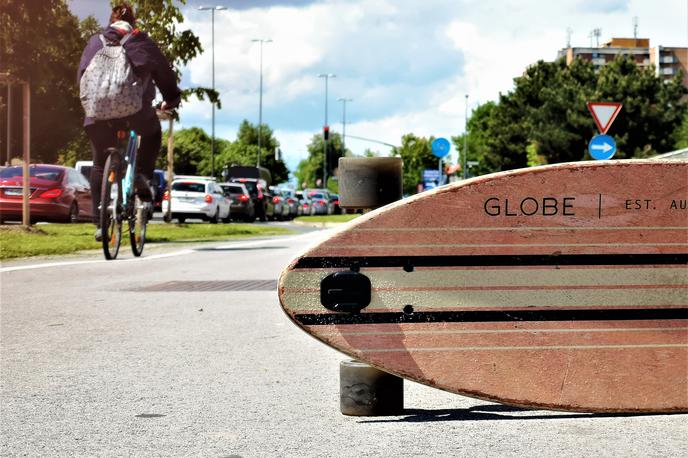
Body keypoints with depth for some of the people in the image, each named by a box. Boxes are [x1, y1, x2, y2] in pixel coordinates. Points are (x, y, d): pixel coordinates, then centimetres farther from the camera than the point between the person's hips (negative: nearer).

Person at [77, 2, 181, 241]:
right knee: (152, 135, 32)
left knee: (99, 166, 17)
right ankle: (142, 177, 10)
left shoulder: (95, 42, 13)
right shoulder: (142, 43, 8)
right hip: (136, 112, -2)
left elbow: (81, 76, 17)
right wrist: (171, 99, 27)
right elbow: (164, 72, 12)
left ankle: (99, 223, 10)